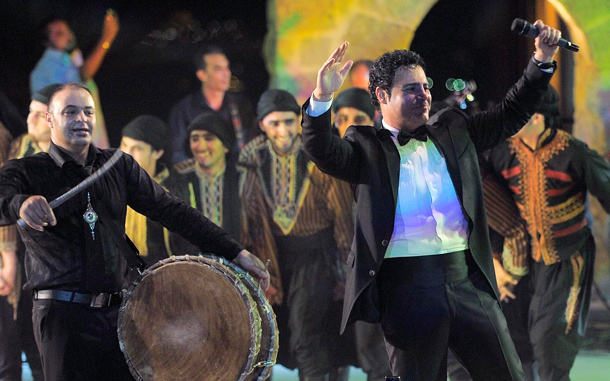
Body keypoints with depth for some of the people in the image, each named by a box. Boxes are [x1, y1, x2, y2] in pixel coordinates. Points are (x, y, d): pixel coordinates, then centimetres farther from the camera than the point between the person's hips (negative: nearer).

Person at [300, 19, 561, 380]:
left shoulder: (453, 131, 16)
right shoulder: (366, 146, 3)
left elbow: (511, 114, 21)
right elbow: (323, 151, -14)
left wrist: (542, 60, 10)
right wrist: (323, 98, -31)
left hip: (468, 283, 4)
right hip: (408, 291, -4)